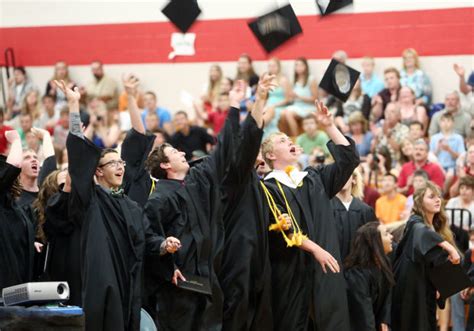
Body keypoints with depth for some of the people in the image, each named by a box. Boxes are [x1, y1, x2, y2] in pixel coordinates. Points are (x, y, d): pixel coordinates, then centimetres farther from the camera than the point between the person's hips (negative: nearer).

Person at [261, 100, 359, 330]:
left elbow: (349, 159, 13)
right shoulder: (269, 188, 0)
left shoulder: (314, 178, 19)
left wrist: (329, 127, 6)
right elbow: (280, 226, -12)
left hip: (324, 268, 5)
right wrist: (314, 248, -20)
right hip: (291, 270, -5)